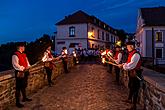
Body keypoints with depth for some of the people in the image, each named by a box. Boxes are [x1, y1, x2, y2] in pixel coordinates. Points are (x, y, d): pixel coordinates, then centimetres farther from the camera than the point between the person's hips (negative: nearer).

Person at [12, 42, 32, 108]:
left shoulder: (24, 54, 12)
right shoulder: (15, 55, -16)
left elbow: (26, 61, 18)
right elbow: (15, 64, -21)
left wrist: (28, 66, 1)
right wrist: (23, 68, -21)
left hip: (25, 72, 9)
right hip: (19, 73, -9)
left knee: (24, 86, 22)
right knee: (18, 88, 0)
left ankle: (24, 98, 39)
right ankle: (17, 102, 12)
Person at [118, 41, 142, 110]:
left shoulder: (136, 54, -23)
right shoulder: (131, 53, 9)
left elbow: (131, 65, -29)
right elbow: (129, 63, 15)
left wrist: (123, 66, -18)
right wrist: (123, 64, 0)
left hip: (135, 73, -10)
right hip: (131, 72, 10)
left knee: (134, 89, -1)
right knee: (130, 86, 24)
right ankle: (129, 99, 45)